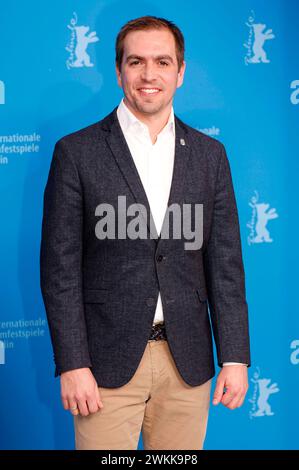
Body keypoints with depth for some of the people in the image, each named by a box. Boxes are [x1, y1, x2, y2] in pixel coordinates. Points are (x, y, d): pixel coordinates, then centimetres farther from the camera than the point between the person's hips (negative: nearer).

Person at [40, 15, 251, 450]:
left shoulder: (209, 154, 6)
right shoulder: (77, 152, -3)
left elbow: (225, 264, 6)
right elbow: (61, 268, -4)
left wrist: (235, 357, 1)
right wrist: (72, 365, -10)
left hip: (187, 361, 3)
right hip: (108, 361, -2)